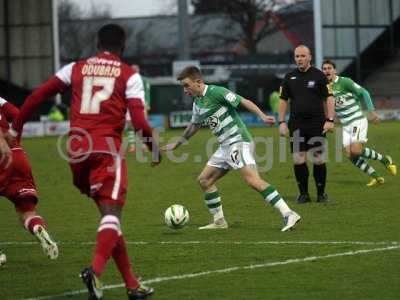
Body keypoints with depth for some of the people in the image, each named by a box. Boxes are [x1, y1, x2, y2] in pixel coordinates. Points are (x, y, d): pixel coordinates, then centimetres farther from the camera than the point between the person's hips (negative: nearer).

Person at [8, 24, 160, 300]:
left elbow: (38, 95, 9)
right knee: (112, 213, -9)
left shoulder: (76, 68, 15)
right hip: (107, 149, -4)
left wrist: (16, 128, 17)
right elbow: (139, 121, -5)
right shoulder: (129, 75, 5)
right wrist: (154, 149, 11)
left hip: (77, 150, 4)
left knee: (109, 213, 14)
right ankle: (96, 270, -36)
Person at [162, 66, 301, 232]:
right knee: (204, 180, 10)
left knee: (253, 180, -23)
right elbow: (194, 125, 32)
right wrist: (177, 144, 41)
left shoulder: (216, 92, -11)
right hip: (225, 146, 10)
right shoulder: (197, 103, 15)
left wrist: (263, 116, -28)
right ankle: (219, 221, 18)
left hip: (238, 141, -10)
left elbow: (244, 102, -15)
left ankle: (288, 215, -28)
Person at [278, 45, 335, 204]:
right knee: (298, 160, -3)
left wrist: (330, 120, -8)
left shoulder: (319, 76, 1)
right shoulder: (289, 77, 9)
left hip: (317, 124, -2)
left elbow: (329, 98, 1)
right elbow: (283, 100, 13)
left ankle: (321, 193, 11)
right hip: (296, 124, 2)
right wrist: (282, 122, 5)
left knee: (318, 159, -2)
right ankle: (303, 193, 8)